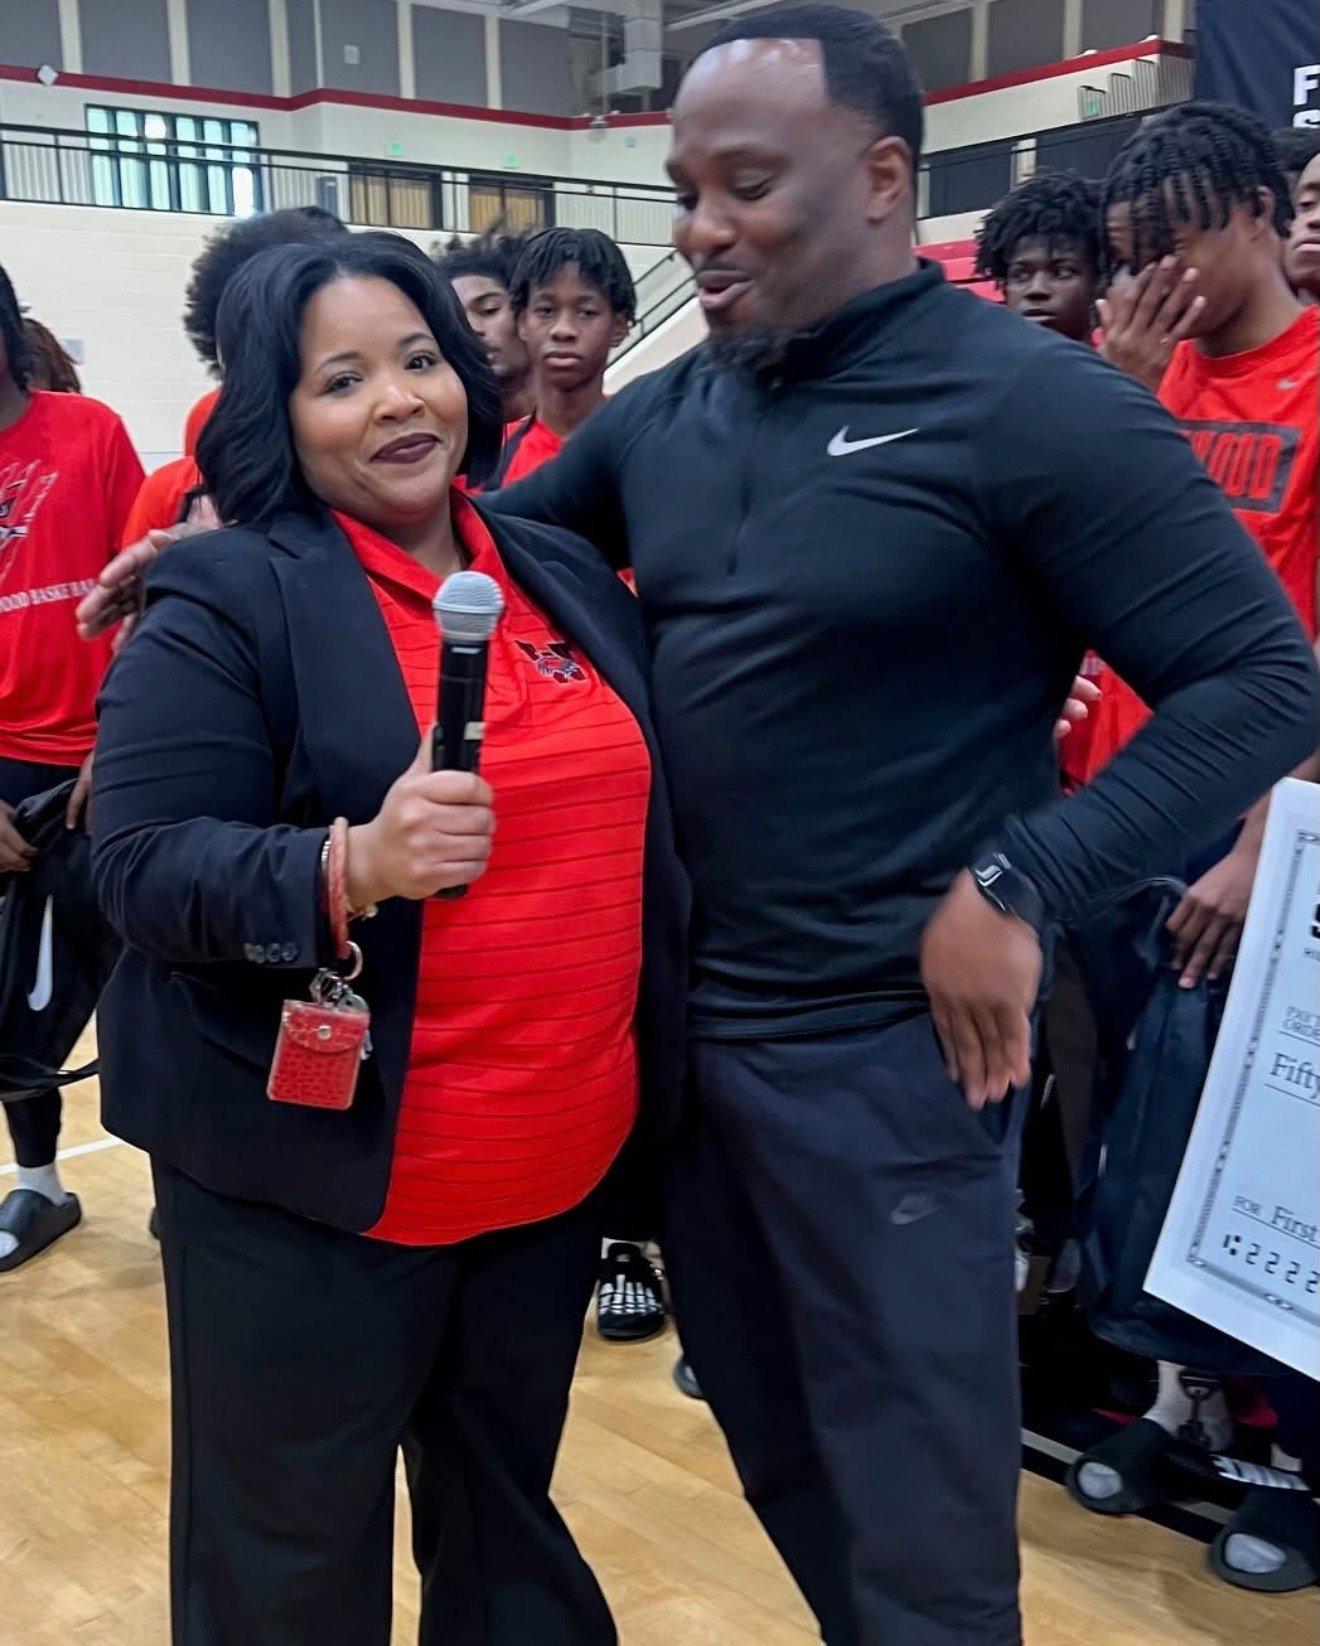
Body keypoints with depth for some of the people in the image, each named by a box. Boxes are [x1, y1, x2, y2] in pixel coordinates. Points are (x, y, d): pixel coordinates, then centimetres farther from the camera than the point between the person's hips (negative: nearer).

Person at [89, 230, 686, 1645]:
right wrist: (349, 868, -32)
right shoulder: (227, 600, -11)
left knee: (510, 1524, 24)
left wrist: (643, 1065, 12)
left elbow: (632, 814, 16)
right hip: (319, 1183, -5)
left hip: (561, 1165, 6)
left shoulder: (565, 572, 8)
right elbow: (143, 870, -15)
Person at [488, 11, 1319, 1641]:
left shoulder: (1031, 403, -13)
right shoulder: (660, 417, 5)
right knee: (778, 1457, 23)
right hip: (684, 1022, 6)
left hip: (886, 1048, -6)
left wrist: (1019, 887, -21)